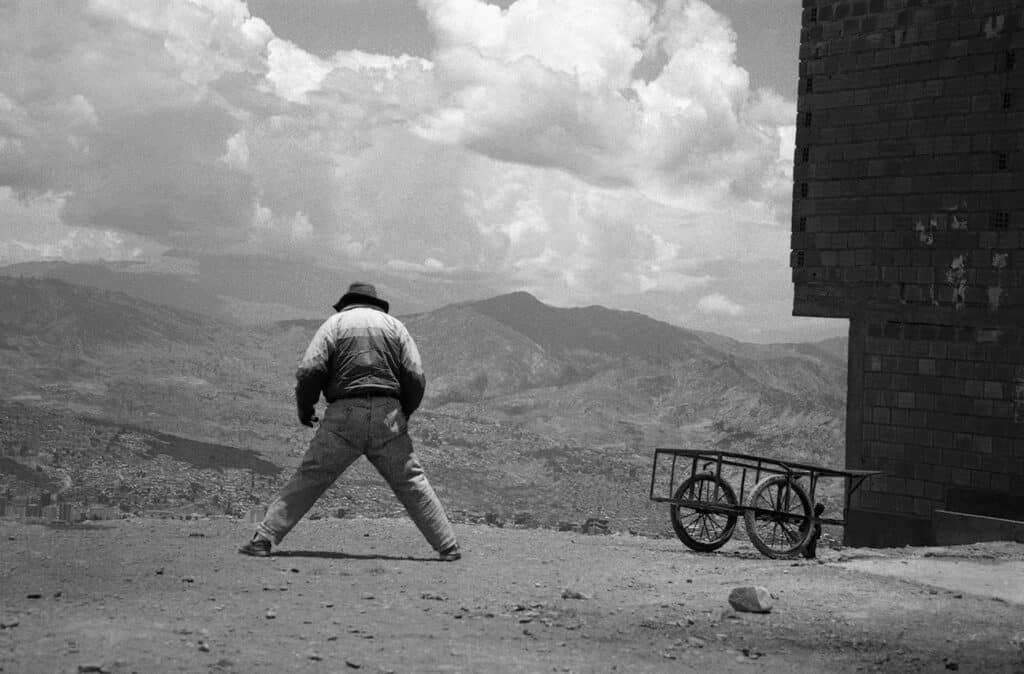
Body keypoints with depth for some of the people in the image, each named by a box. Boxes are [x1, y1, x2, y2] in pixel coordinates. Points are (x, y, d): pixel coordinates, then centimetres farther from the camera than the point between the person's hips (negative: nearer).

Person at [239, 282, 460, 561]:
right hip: (387, 414, 2)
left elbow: (309, 370, -4)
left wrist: (304, 408, 10)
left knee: (307, 480, 1)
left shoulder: (335, 322, 9)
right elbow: (416, 378, 5)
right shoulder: (394, 325, 15)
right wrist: (403, 413, 19)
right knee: (411, 483, 10)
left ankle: (263, 539, -4)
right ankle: (448, 547, 11)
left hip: (344, 415, -1)